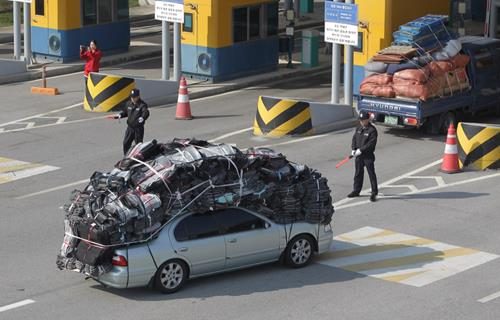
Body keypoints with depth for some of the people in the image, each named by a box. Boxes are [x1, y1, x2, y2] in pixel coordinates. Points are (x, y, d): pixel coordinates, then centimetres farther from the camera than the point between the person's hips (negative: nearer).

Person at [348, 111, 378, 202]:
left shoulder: (372, 130, -13)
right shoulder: (358, 128, 10)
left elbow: (371, 143, -20)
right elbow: (354, 138, 14)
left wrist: (361, 150, -21)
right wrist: (353, 149, -2)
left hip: (368, 156, -7)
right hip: (358, 156, 7)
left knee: (371, 174, -2)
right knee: (358, 173, 15)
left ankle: (374, 193, 4)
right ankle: (356, 191, 26)